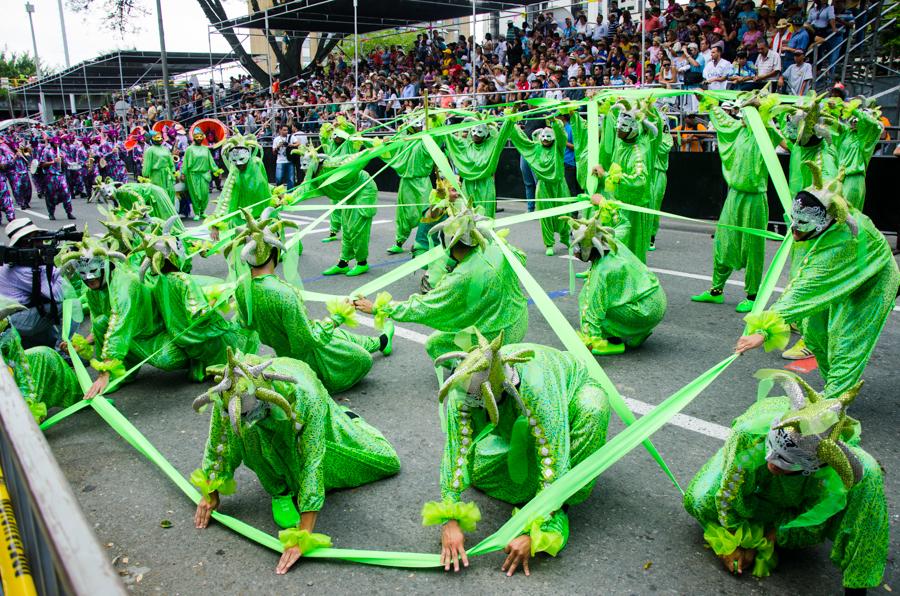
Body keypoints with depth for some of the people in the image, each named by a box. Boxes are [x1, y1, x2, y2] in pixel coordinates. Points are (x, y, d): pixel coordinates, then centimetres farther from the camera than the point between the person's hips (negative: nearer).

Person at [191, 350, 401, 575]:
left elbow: (312, 464, -49)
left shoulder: (305, 398, -49)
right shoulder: (225, 396, -38)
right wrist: (210, 493, -9)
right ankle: (281, 491, -8)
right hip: (269, 430, 2)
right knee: (249, 432, -37)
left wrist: (302, 537, -51)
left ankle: (347, 420, 37)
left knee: (388, 462, 7)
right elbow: (217, 444, -19)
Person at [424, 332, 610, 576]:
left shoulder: (537, 388, -46)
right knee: (477, 470, -9)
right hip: (515, 419, 4)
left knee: (593, 408, -38)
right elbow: (456, 451, -29)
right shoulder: (463, 387, -32)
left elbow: (553, 463, -44)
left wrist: (532, 534, -43)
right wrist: (449, 520, -35)